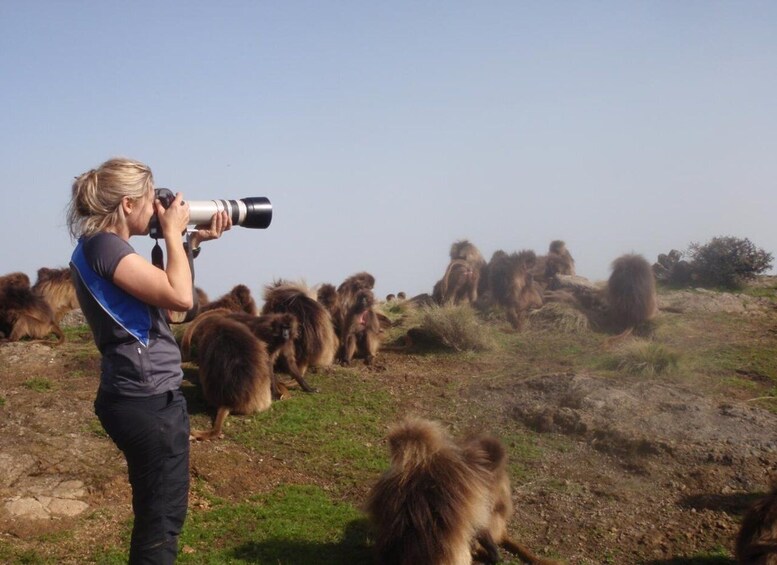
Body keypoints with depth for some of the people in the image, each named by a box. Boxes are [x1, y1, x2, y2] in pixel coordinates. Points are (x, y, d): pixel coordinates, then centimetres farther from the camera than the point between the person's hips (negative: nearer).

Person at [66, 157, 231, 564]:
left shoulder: (102, 247, 14)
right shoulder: (103, 246, -17)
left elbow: (162, 287, 21)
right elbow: (181, 297, -23)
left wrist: (194, 241, 12)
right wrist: (173, 233, -11)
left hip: (144, 397, 10)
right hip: (148, 400, -10)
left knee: (157, 512, 21)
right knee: (163, 515, 1)